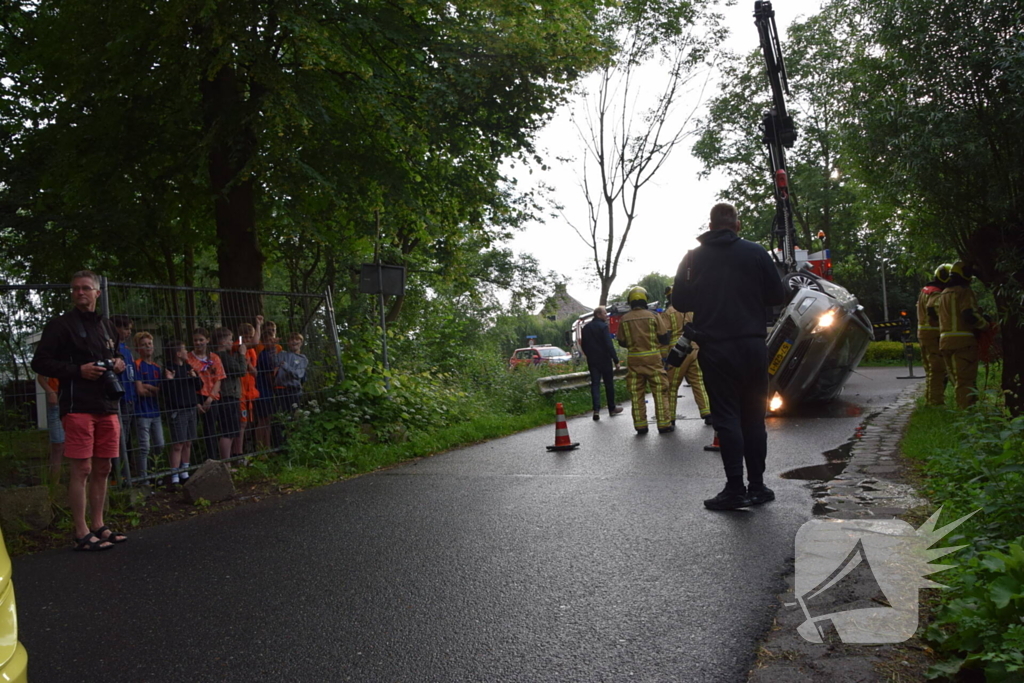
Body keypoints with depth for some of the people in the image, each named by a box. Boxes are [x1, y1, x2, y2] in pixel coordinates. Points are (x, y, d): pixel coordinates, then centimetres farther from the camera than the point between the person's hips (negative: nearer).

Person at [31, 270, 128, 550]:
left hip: (107, 406, 6)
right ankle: (81, 534, 0)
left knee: (102, 469, 10)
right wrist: (78, 370, -16)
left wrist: (119, 363, 7)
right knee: (81, 469, -6)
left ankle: (98, 527, 19)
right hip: (78, 407, -6)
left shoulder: (106, 325, 18)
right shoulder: (60, 324, -1)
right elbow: (40, 362, -5)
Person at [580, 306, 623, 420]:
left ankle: (596, 410, -11)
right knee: (609, 384, 8)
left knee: (595, 384, 1)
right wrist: (616, 360, -15)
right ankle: (612, 408, 18)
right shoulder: (603, 326, -13)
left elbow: (583, 345, 16)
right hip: (604, 360, -5)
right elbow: (609, 345, -18)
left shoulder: (586, 328, 9)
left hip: (592, 361, 5)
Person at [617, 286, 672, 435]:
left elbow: (622, 342, 7)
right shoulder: (653, 316, -5)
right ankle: (664, 424, 4)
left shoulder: (624, 319, -1)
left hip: (634, 360, 2)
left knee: (636, 394, 7)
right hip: (653, 358, -2)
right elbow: (664, 338, -2)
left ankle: (640, 425, 7)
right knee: (659, 391, 5)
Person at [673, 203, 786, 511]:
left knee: (727, 418, 1)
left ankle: (736, 489, -2)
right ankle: (757, 485, 15)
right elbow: (777, 296, 3)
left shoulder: (693, 258, 0)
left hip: (715, 349, -1)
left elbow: (679, 302, 4)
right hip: (753, 345, 1)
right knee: (754, 418, 10)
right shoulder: (756, 253, 0)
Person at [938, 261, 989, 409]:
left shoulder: (943, 294, 19)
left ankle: (962, 407, 19)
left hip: (945, 340, 8)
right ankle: (965, 408, -10)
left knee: (957, 378, 14)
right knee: (965, 379, -7)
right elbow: (970, 315, -18)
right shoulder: (964, 292, -8)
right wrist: (986, 326, -3)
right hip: (963, 341, -8)